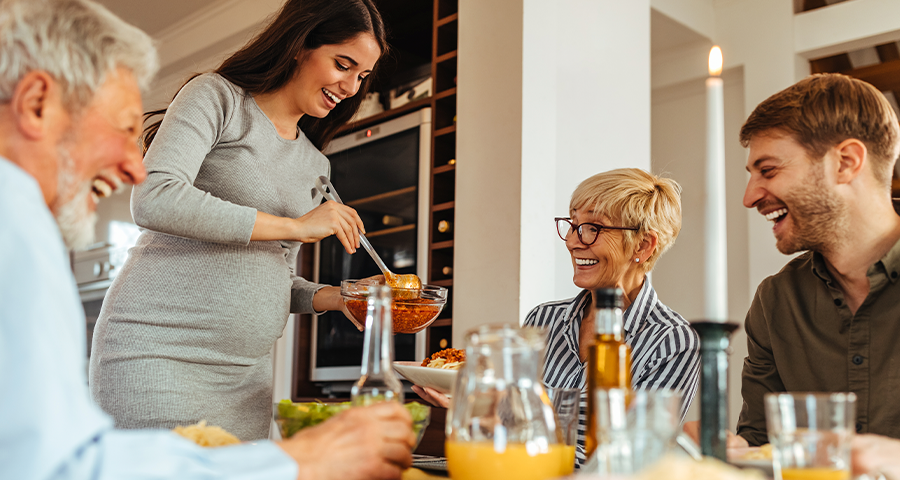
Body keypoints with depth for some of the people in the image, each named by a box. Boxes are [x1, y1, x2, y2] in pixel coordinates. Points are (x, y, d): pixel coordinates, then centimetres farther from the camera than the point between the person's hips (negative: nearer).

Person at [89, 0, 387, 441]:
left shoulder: (315, 165, 17)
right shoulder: (218, 96, -2)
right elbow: (154, 200, -19)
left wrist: (331, 298, 1)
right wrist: (294, 226, -16)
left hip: (248, 374, 7)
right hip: (156, 351, -6)